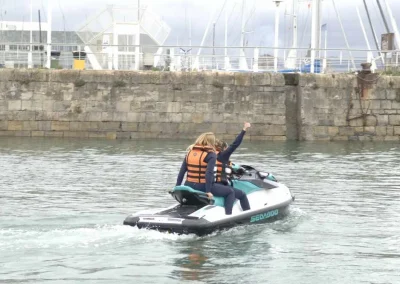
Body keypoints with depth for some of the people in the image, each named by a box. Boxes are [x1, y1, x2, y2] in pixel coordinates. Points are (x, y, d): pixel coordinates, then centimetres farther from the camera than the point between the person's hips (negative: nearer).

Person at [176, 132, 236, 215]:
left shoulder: (190, 152, 8)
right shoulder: (211, 155, -9)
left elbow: (182, 171, 7)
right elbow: (209, 173, -20)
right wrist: (208, 191, -19)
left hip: (189, 186, 6)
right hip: (203, 186, -6)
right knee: (230, 192, 8)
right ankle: (228, 214, -3)